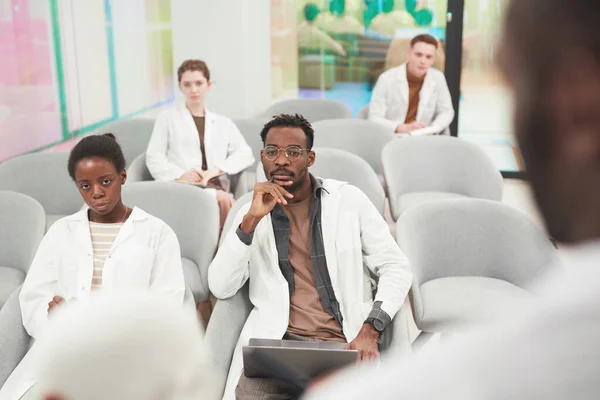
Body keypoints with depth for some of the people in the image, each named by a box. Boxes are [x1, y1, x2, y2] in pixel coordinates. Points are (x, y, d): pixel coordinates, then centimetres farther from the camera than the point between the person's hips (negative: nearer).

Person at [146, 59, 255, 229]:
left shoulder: (223, 123, 24)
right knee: (224, 200, -34)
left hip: (216, 188, 3)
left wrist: (216, 170, -9)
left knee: (224, 200, -35)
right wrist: (179, 175, -12)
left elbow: (245, 154, 9)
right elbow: (154, 158, 8)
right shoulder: (167, 117, 18)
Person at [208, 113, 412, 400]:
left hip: (346, 343, 0)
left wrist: (370, 330, -11)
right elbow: (220, 288, -1)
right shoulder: (252, 212, 9)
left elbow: (396, 268, 4)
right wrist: (252, 219, -12)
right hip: (276, 342, 1)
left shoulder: (349, 199, 4)